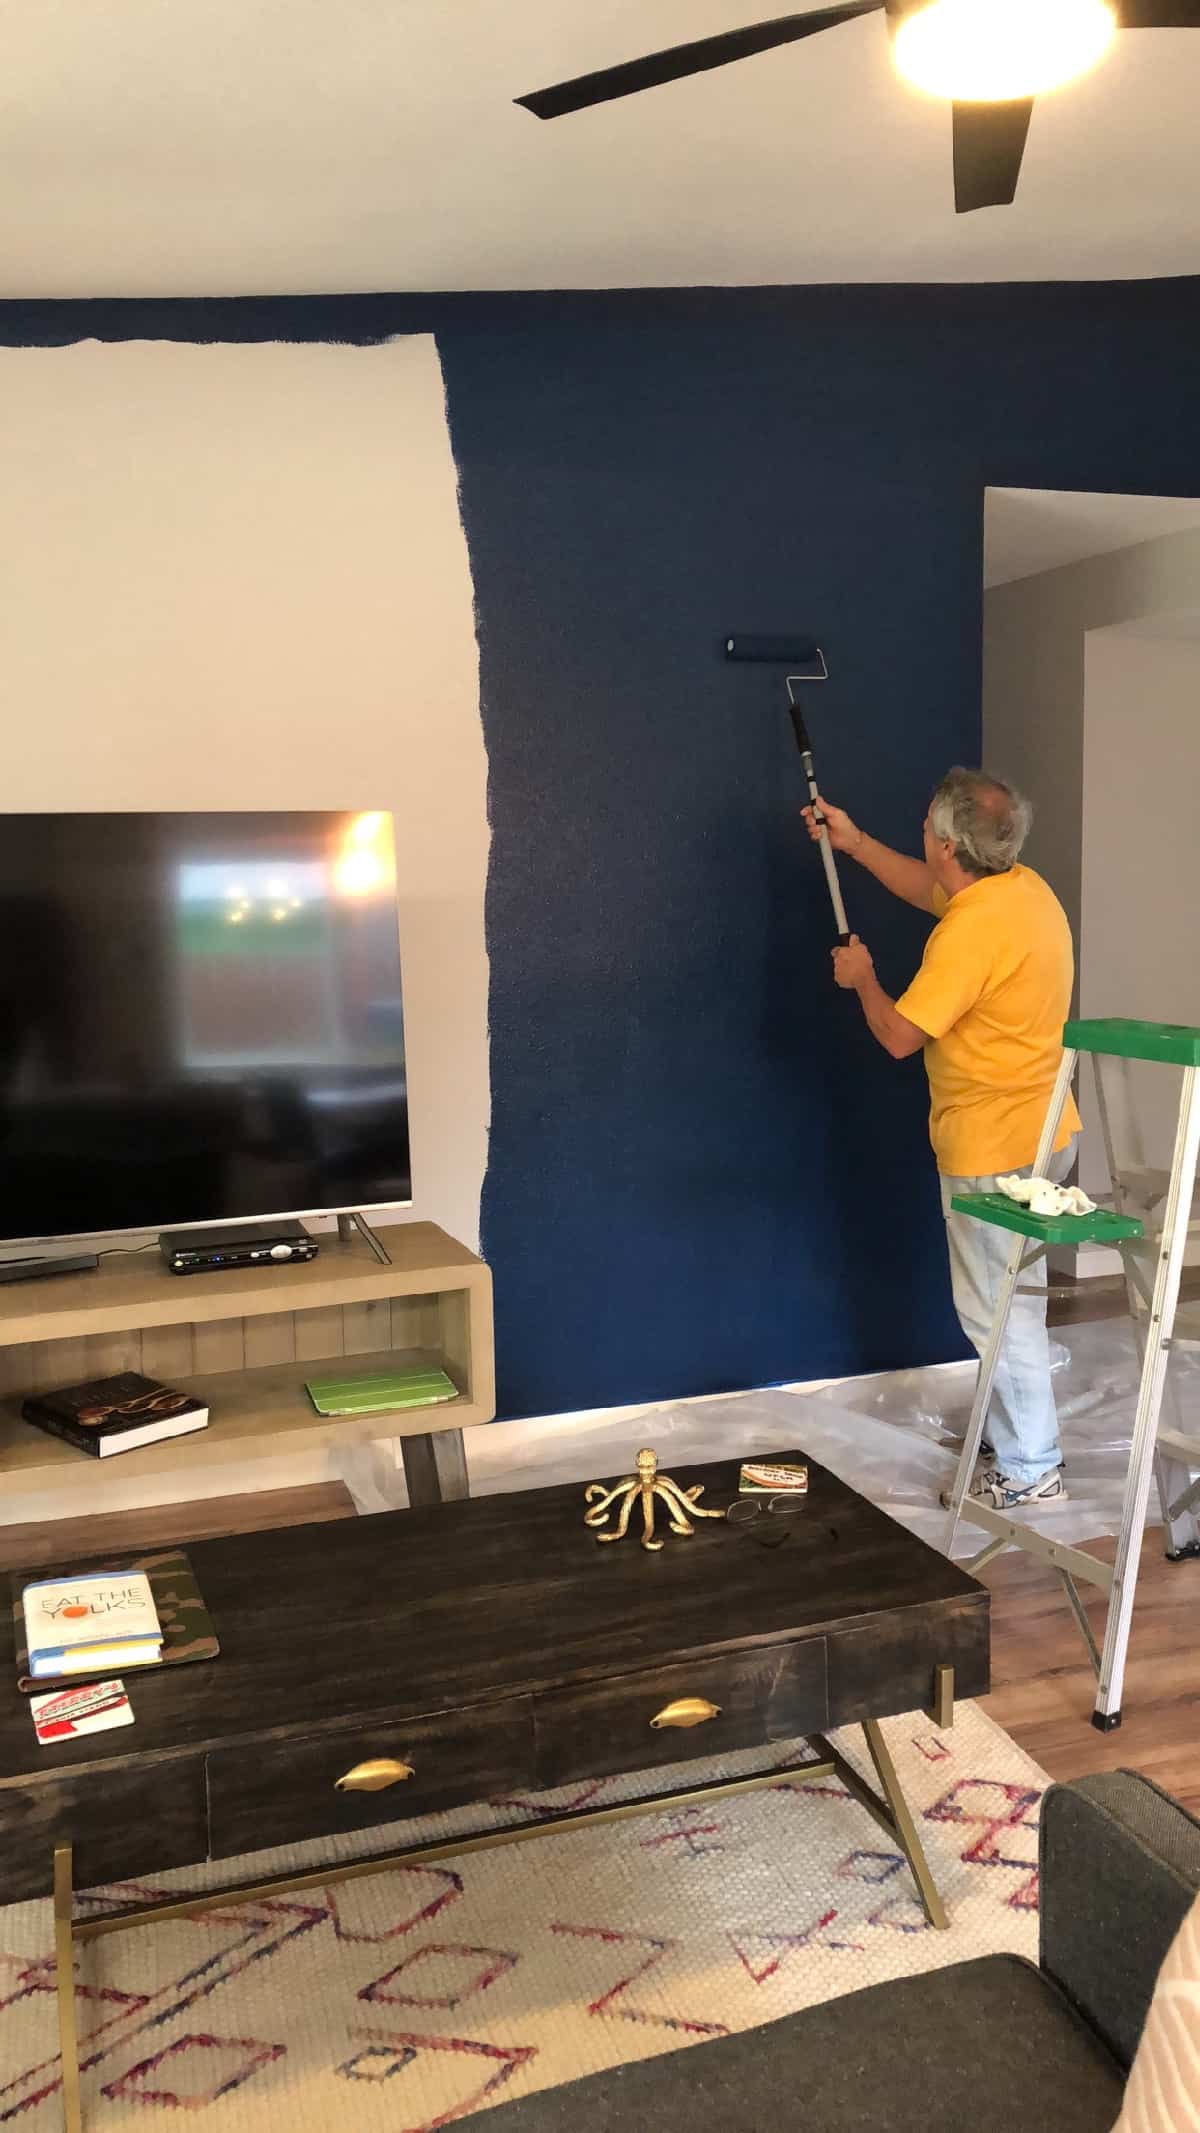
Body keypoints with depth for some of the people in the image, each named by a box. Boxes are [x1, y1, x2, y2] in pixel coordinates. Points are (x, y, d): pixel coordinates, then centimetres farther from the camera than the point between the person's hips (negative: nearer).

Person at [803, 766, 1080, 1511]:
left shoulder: (973, 930, -26)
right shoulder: (1021, 886, 4)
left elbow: (899, 1036, -20)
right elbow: (930, 890, 25)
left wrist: (861, 977, -1)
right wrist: (855, 843, 24)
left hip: (997, 1149, -10)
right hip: (1035, 1133, 10)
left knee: (998, 1307, 2)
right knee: (1010, 1298, 21)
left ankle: (1031, 1471, 13)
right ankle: (1019, 1432, 35)